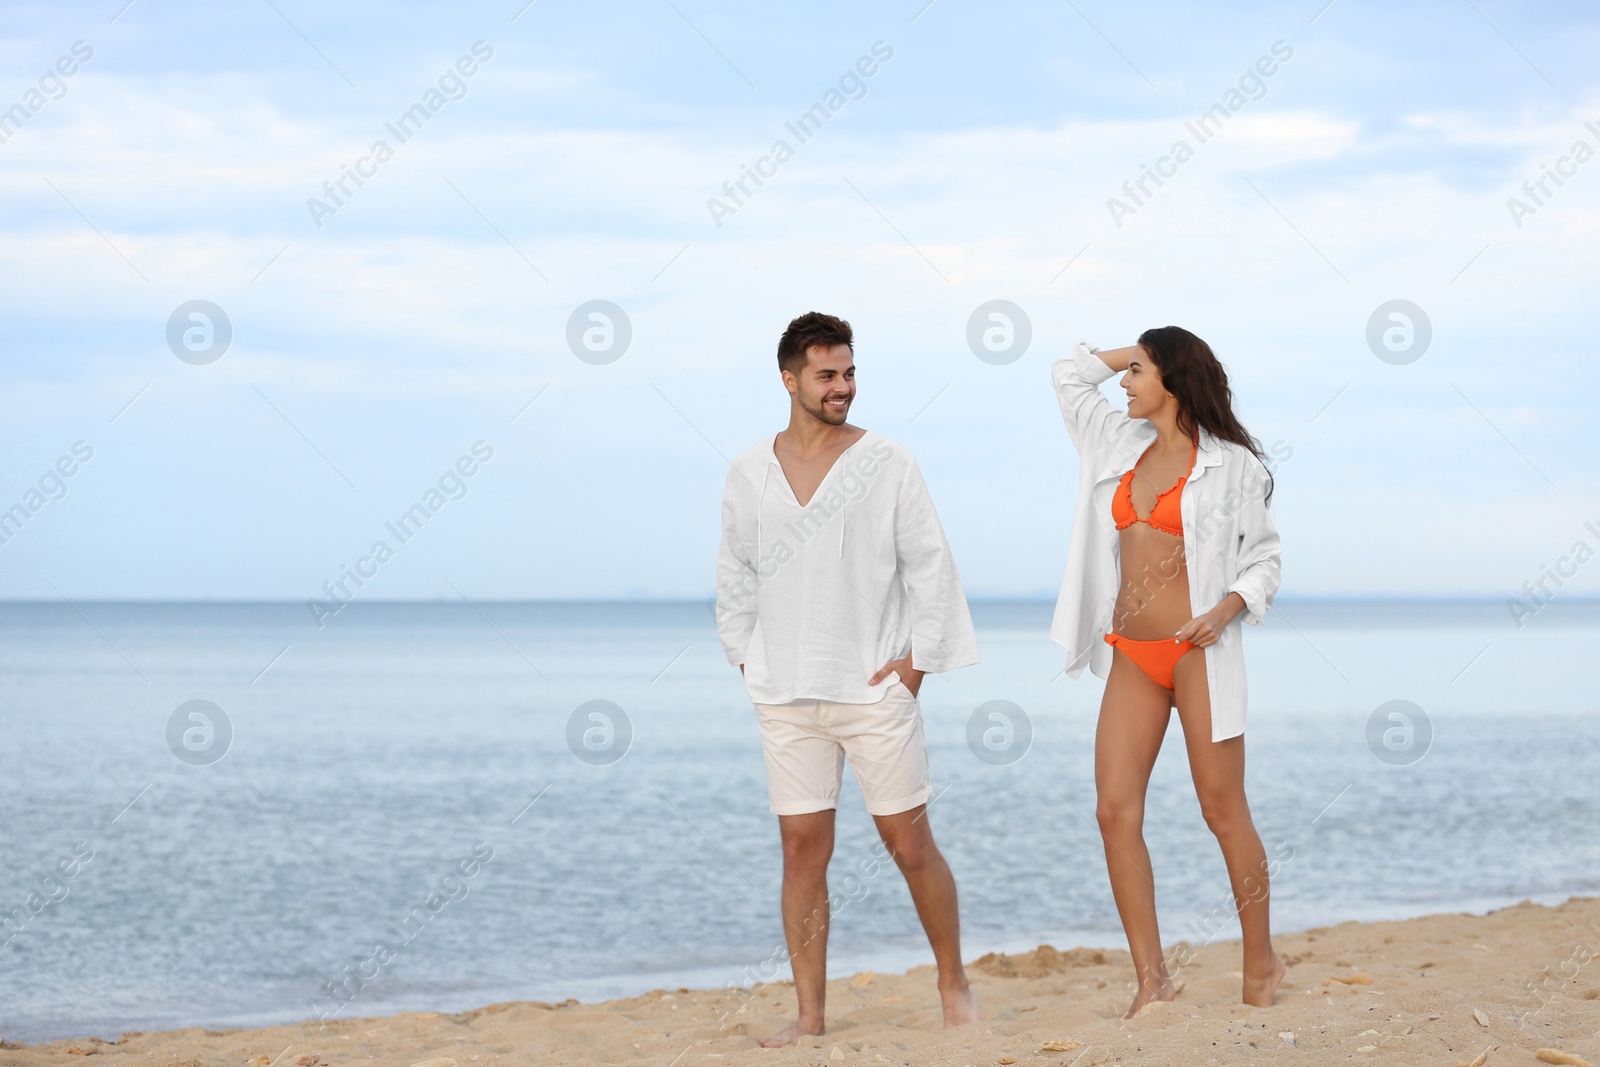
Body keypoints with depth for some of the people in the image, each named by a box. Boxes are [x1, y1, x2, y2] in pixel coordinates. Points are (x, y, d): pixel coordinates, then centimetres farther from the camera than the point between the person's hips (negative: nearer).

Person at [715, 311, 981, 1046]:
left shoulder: (887, 464, -2)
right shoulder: (749, 474, 6)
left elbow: (930, 566, 0)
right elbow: (735, 577, 16)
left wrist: (917, 661, -5)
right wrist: (746, 658, 8)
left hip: (874, 689, -2)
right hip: (784, 697, 2)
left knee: (910, 843, 1)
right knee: (803, 850, 2)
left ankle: (954, 986, 17)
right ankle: (808, 1015, 6)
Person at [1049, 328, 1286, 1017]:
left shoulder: (1228, 463, -2)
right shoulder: (1123, 443, 13)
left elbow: (1264, 557, 0)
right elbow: (1069, 374, 26)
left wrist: (1226, 610, -16)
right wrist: (1132, 354, 17)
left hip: (1198, 651, -6)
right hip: (1132, 655, 6)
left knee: (1223, 812, -1)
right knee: (1115, 812, -4)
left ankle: (1261, 964, 12)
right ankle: (1151, 978, -1)